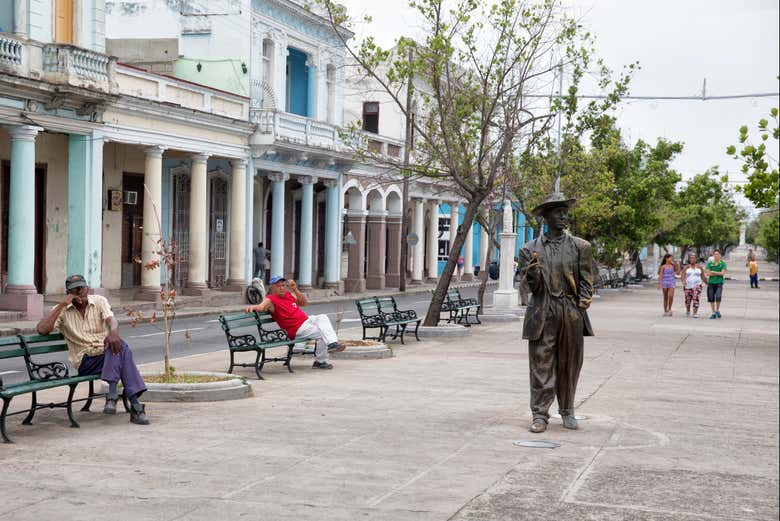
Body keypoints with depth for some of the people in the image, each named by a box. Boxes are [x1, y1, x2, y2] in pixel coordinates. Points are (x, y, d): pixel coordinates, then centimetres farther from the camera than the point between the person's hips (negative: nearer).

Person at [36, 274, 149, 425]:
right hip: (85, 362, -3)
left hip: (107, 354, 3)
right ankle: (134, 404, -39)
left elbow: (111, 320, -11)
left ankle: (112, 395, -38)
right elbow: (41, 329, -12)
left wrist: (113, 332, -37)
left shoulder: (99, 301, 9)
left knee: (118, 345, -34)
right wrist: (62, 304, -14)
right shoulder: (62, 310, 5)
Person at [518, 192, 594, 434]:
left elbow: (586, 282, 7)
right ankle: (540, 414, 4)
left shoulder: (581, 247, 7)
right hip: (543, 315, -1)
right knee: (541, 365, -2)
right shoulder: (530, 249, 6)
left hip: (572, 316, 1)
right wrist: (532, 272, -19)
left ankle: (567, 411, 23)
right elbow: (531, 287, 2)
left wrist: (581, 310, -4)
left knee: (569, 366, 8)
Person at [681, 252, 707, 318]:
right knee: (688, 300, 11)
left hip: (697, 285, -1)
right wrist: (683, 281, -30)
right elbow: (682, 275, -11)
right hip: (688, 286, 1)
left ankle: (695, 313, -21)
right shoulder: (686, 267, 2)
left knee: (695, 299, -18)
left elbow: (703, 277, 10)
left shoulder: (699, 267, 5)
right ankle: (688, 311, 37)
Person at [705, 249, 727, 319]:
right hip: (711, 282, 2)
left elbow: (723, 273, -9)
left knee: (718, 297, -18)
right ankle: (713, 313, 17)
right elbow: (707, 273, -4)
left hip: (719, 283, -2)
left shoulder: (723, 263, 2)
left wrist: (713, 272, -7)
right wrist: (718, 273, -7)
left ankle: (717, 310, 5)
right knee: (711, 298, 4)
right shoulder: (709, 263, 6)